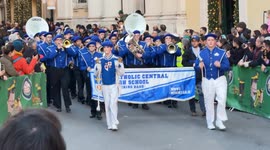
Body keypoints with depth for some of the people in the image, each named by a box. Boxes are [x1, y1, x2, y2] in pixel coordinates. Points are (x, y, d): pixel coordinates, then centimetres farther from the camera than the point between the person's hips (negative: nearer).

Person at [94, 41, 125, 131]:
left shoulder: (116, 59, -3)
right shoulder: (100, 60, 4)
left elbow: (121, 73, -3)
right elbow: (96, 74, 5)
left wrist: (120, 64, -19)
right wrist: (97, 65, -12)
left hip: (114, 85, -3)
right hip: (105, 85, 3)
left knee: (113, 104, -11)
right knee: (107, 105, 7)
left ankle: (114, 124, -8)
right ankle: (109, 124, 14)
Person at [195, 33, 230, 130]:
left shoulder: (221, 53, -1)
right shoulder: (201, 53, 5)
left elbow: (227, 66, -6)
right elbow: (196, 67, 2)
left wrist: (220, 65, -26)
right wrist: (199, 66, -21)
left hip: (220, 79, -1)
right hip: (207, 81, 1)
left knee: (222, 100, -11)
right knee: (209, 102, 7)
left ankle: (219, 121, 2)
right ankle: (210, 122, 18)